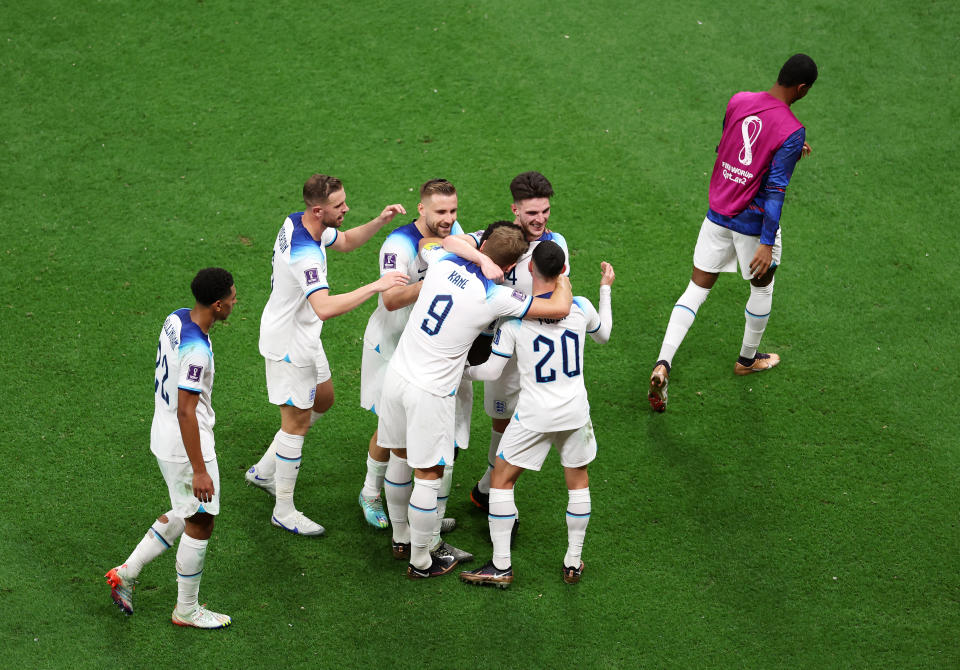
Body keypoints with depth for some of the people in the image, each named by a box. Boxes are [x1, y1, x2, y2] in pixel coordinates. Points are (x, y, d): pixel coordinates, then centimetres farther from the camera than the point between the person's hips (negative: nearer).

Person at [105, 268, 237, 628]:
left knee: (185, 515, 24)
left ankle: (126, 572, 25)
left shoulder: (176, 319, 0)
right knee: (200, 523, 6)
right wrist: (199, 470, -23)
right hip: (186, 446, -9)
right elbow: (186, 412, -27)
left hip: (163, 436, 9)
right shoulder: (196, 351, -28)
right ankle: (186, 610, 20)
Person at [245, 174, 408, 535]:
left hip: (303, 337, 10)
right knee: (297, 422, 2)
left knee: (322, 400, 23)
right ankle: (284, 511, 16)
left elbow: (345, 241, 15)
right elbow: (325, 308, -47)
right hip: (288, 345, -10)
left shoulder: (298, 221, -3)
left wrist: (379, 221, -1)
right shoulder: (304, 253, -34)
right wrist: (376, 286, -43)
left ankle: (264, 470, 36)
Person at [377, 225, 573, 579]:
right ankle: (420, 561, 18)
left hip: (397, 374, 6)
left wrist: (473, 252, 30)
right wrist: (564, 280, 7)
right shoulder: (496, 297, -16)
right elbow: (559, 308, -14)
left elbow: (426, 242, 24)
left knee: (400, 459, 22)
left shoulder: (444, 261, -2)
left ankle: (400, 537, 39)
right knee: (428, 476, 7)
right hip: (431, 393, -6)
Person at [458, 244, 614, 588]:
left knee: (501, 480, 11)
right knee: (578, 481, 21)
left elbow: (492, 370, -9)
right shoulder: (581, 307, -6)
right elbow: (603, 335, 17)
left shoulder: (515, 317, -14)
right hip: (575, 412, 3)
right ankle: (573, 562, 25)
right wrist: (606, 289, 29)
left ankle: (501, 566, 10)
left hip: (534, 417, -3)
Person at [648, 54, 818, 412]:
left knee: (697, 289, 9)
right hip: (754, 221, -5)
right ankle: (747, 359, 41)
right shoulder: (791, 130, -20)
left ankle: (662, 364, -6)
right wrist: (767, 244, -19)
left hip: (718, 214, 5)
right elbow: (774, 190, -22)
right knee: (762, 287, 22)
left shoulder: (738, 101, -2)